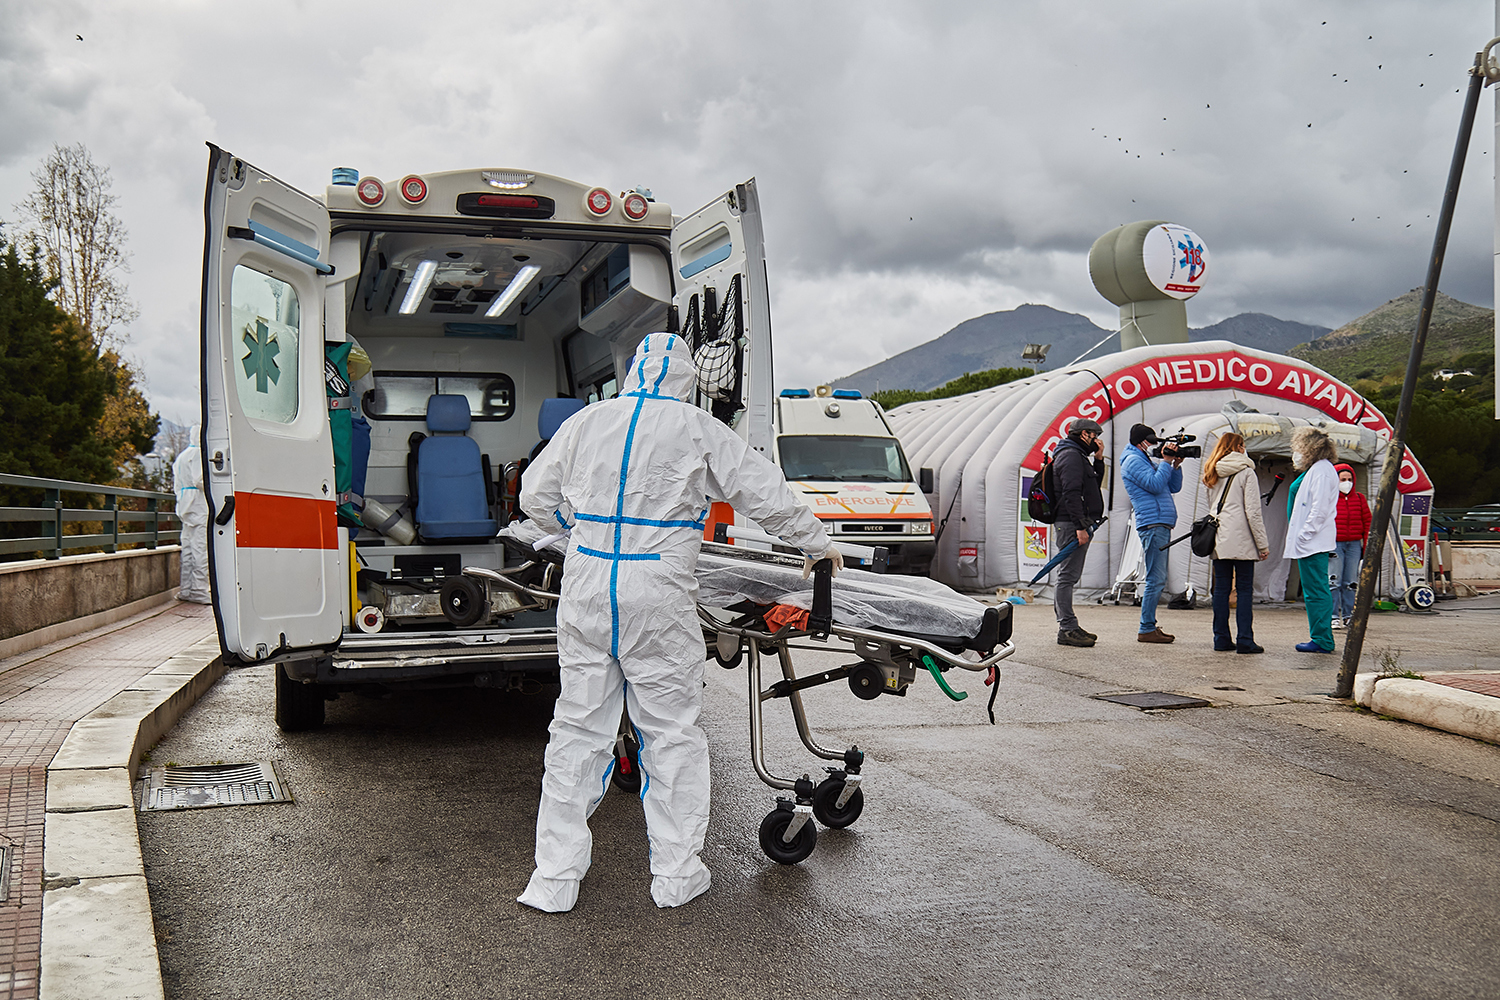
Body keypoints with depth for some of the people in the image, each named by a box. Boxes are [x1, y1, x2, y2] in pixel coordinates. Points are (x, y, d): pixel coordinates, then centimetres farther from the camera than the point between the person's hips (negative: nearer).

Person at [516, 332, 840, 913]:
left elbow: (535, 499, 16)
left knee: (578, 729, 10)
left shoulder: (585, 422, 8)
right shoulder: (697, 430, -1)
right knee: (671, 731, 8)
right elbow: (763, 493, 3)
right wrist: (816, 543, 17)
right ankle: (675, 875, 16)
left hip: (586, 589, 3)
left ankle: (555, 879, 15)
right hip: (656, 595, -3)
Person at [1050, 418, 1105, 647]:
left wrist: (1098, 460, 13)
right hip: (1071, 523, -11)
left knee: (1069, 575, 13)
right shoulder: (1071, 455, -11)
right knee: (1068, 575, -10)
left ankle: (1067, 626, 18)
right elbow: (1071, 493, -20)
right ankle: (1067, 629, -11)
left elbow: (1094, 485, 26)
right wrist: (1080, 527, -24)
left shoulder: (1078, 455, 22)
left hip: (1077, 524, 11)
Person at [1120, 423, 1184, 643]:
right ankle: (1146, 630, -10)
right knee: (1156, 579, -12)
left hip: (1162, 525, 11)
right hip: (1152, 524, -10)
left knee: (1158, 579, 11)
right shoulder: (1133, 461, -5)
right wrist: (1166, 461, -11)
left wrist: (1175, 465, 9)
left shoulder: (1147, 461, 24)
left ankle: (1150, 626, 15)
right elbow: (1155, 485, -18)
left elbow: (1174, 487, 22)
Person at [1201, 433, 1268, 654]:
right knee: (1244, 590, -2)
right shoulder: (1246, 473, -5)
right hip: (1241, 540, -5)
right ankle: (1245, 640, -4)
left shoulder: (1212, 475, 13)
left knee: (1221, 589, 8)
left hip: (1218, 540, 5)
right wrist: (1262, 544, -6)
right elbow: (1253, 511, -9)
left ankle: (1221, 638, 9)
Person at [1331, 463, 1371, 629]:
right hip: (1334, 544, -3)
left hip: (1354, 545, 3)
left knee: (1351, 582, 5)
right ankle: (1334, 616, 0)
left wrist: (1367, 545, 5)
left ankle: (1348, 616, 12)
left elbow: (1367, 522, 12)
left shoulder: (1359, 499, 11)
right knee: (1334, 581, -5)